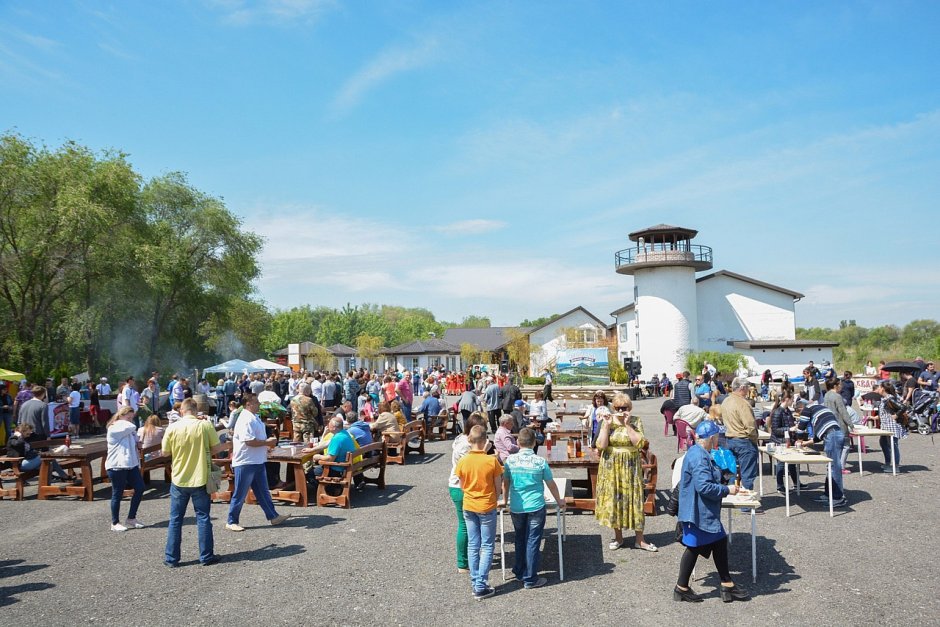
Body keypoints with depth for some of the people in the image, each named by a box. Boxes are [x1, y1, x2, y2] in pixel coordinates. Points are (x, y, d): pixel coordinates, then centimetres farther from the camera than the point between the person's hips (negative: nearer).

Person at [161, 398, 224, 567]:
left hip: (179, 480, 1)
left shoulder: (173, 428, -8)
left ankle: (171, 558, 18)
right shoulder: (205, 425, -11)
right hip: (200, 479, -1)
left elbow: (165, 452, 1)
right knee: (203, 518, 9)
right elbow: (217, 448, -6)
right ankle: (206, 556, 14)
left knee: (175, 519, 12)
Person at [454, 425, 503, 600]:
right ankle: (481, 587, 5)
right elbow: (498, 486, -7)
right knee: (487, 546, 7)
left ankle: (475, 583, 20)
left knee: (472, 545, 14)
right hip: (487, 507, -3)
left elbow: (462, 486, 3)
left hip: (468, 507, 3)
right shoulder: (491, 461, -17)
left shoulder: (462, 461, -9)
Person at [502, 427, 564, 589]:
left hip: (516, 508, 3)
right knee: (533, 542, 5)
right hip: (536, 507, -2)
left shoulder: (510, 460, -5)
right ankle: (530, 579, 10)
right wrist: (559, 501, 18)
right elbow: (551, 484, 1)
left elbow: (505, 483, 6)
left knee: (520, 540, 19)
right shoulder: (540, 462, -9)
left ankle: (519, 572, 31)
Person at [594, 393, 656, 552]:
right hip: (611, 468, 1)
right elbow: (601, 446, -10)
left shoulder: (636, 421, -2)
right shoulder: (607, 421, -1)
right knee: (613, 499, 6)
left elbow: (639, 443, -15)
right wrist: (607, 425, -15)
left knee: (634, 499, 2)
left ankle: (639, 540, 13)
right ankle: (618, 537, 21)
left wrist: (627, 425, -18)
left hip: (631, 468, -1)